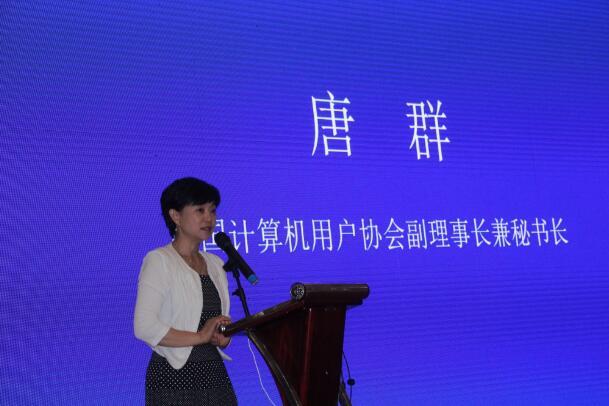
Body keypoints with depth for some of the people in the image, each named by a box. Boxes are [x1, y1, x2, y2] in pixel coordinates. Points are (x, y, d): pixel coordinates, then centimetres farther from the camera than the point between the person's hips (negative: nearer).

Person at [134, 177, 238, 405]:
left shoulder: (215, 264, 13)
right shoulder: (158, 260, -8)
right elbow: (144, 327, -18)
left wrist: (222, 337, -2)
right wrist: (200, 336, -15)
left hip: (215, 373, 6)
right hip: (173, 378, -6)